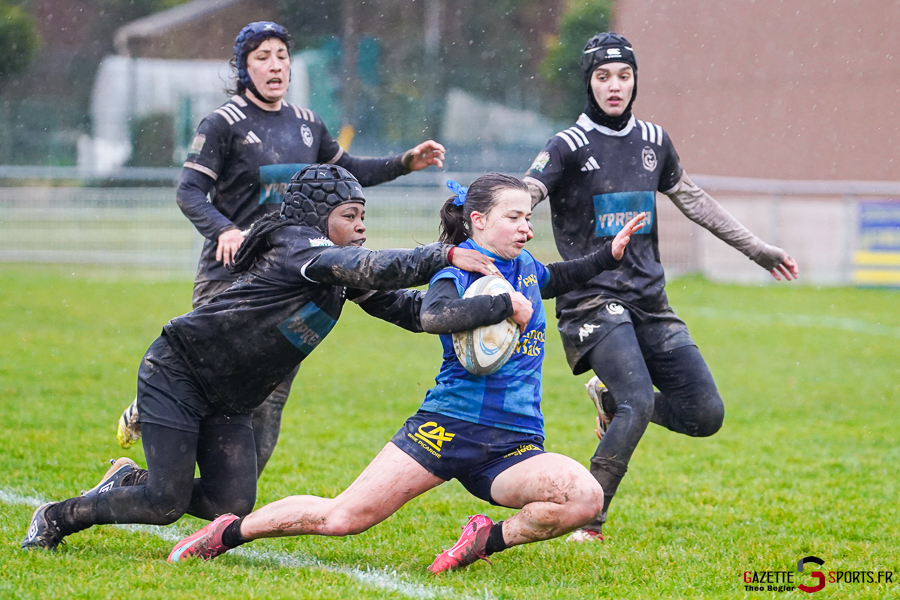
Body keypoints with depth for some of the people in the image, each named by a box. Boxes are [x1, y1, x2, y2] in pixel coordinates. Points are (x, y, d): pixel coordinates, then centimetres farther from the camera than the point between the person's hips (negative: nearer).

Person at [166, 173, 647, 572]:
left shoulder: (524, 267, 15)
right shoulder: (458, 269, -6)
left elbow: (556, 279, 43)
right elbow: (433, 317, -31)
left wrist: (607, 256, 34)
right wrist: (505, 304, -25)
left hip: (513, 445, 5)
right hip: (447, 427, -5)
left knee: (585, 498, -24)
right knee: (342, 517, -12)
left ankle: (488, 540, -4)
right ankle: (229, 532, 9)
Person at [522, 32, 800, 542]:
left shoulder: (653, 140, 12)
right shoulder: (569, 147, -5)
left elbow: (694, 201, 25)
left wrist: (760, 251, 29)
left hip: (650, 299, 6)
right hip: (593, 299, -6)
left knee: (706, 415, 0)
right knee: (640, 405, -25)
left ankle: (612, 402, 25)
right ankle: (586, 521, -13)